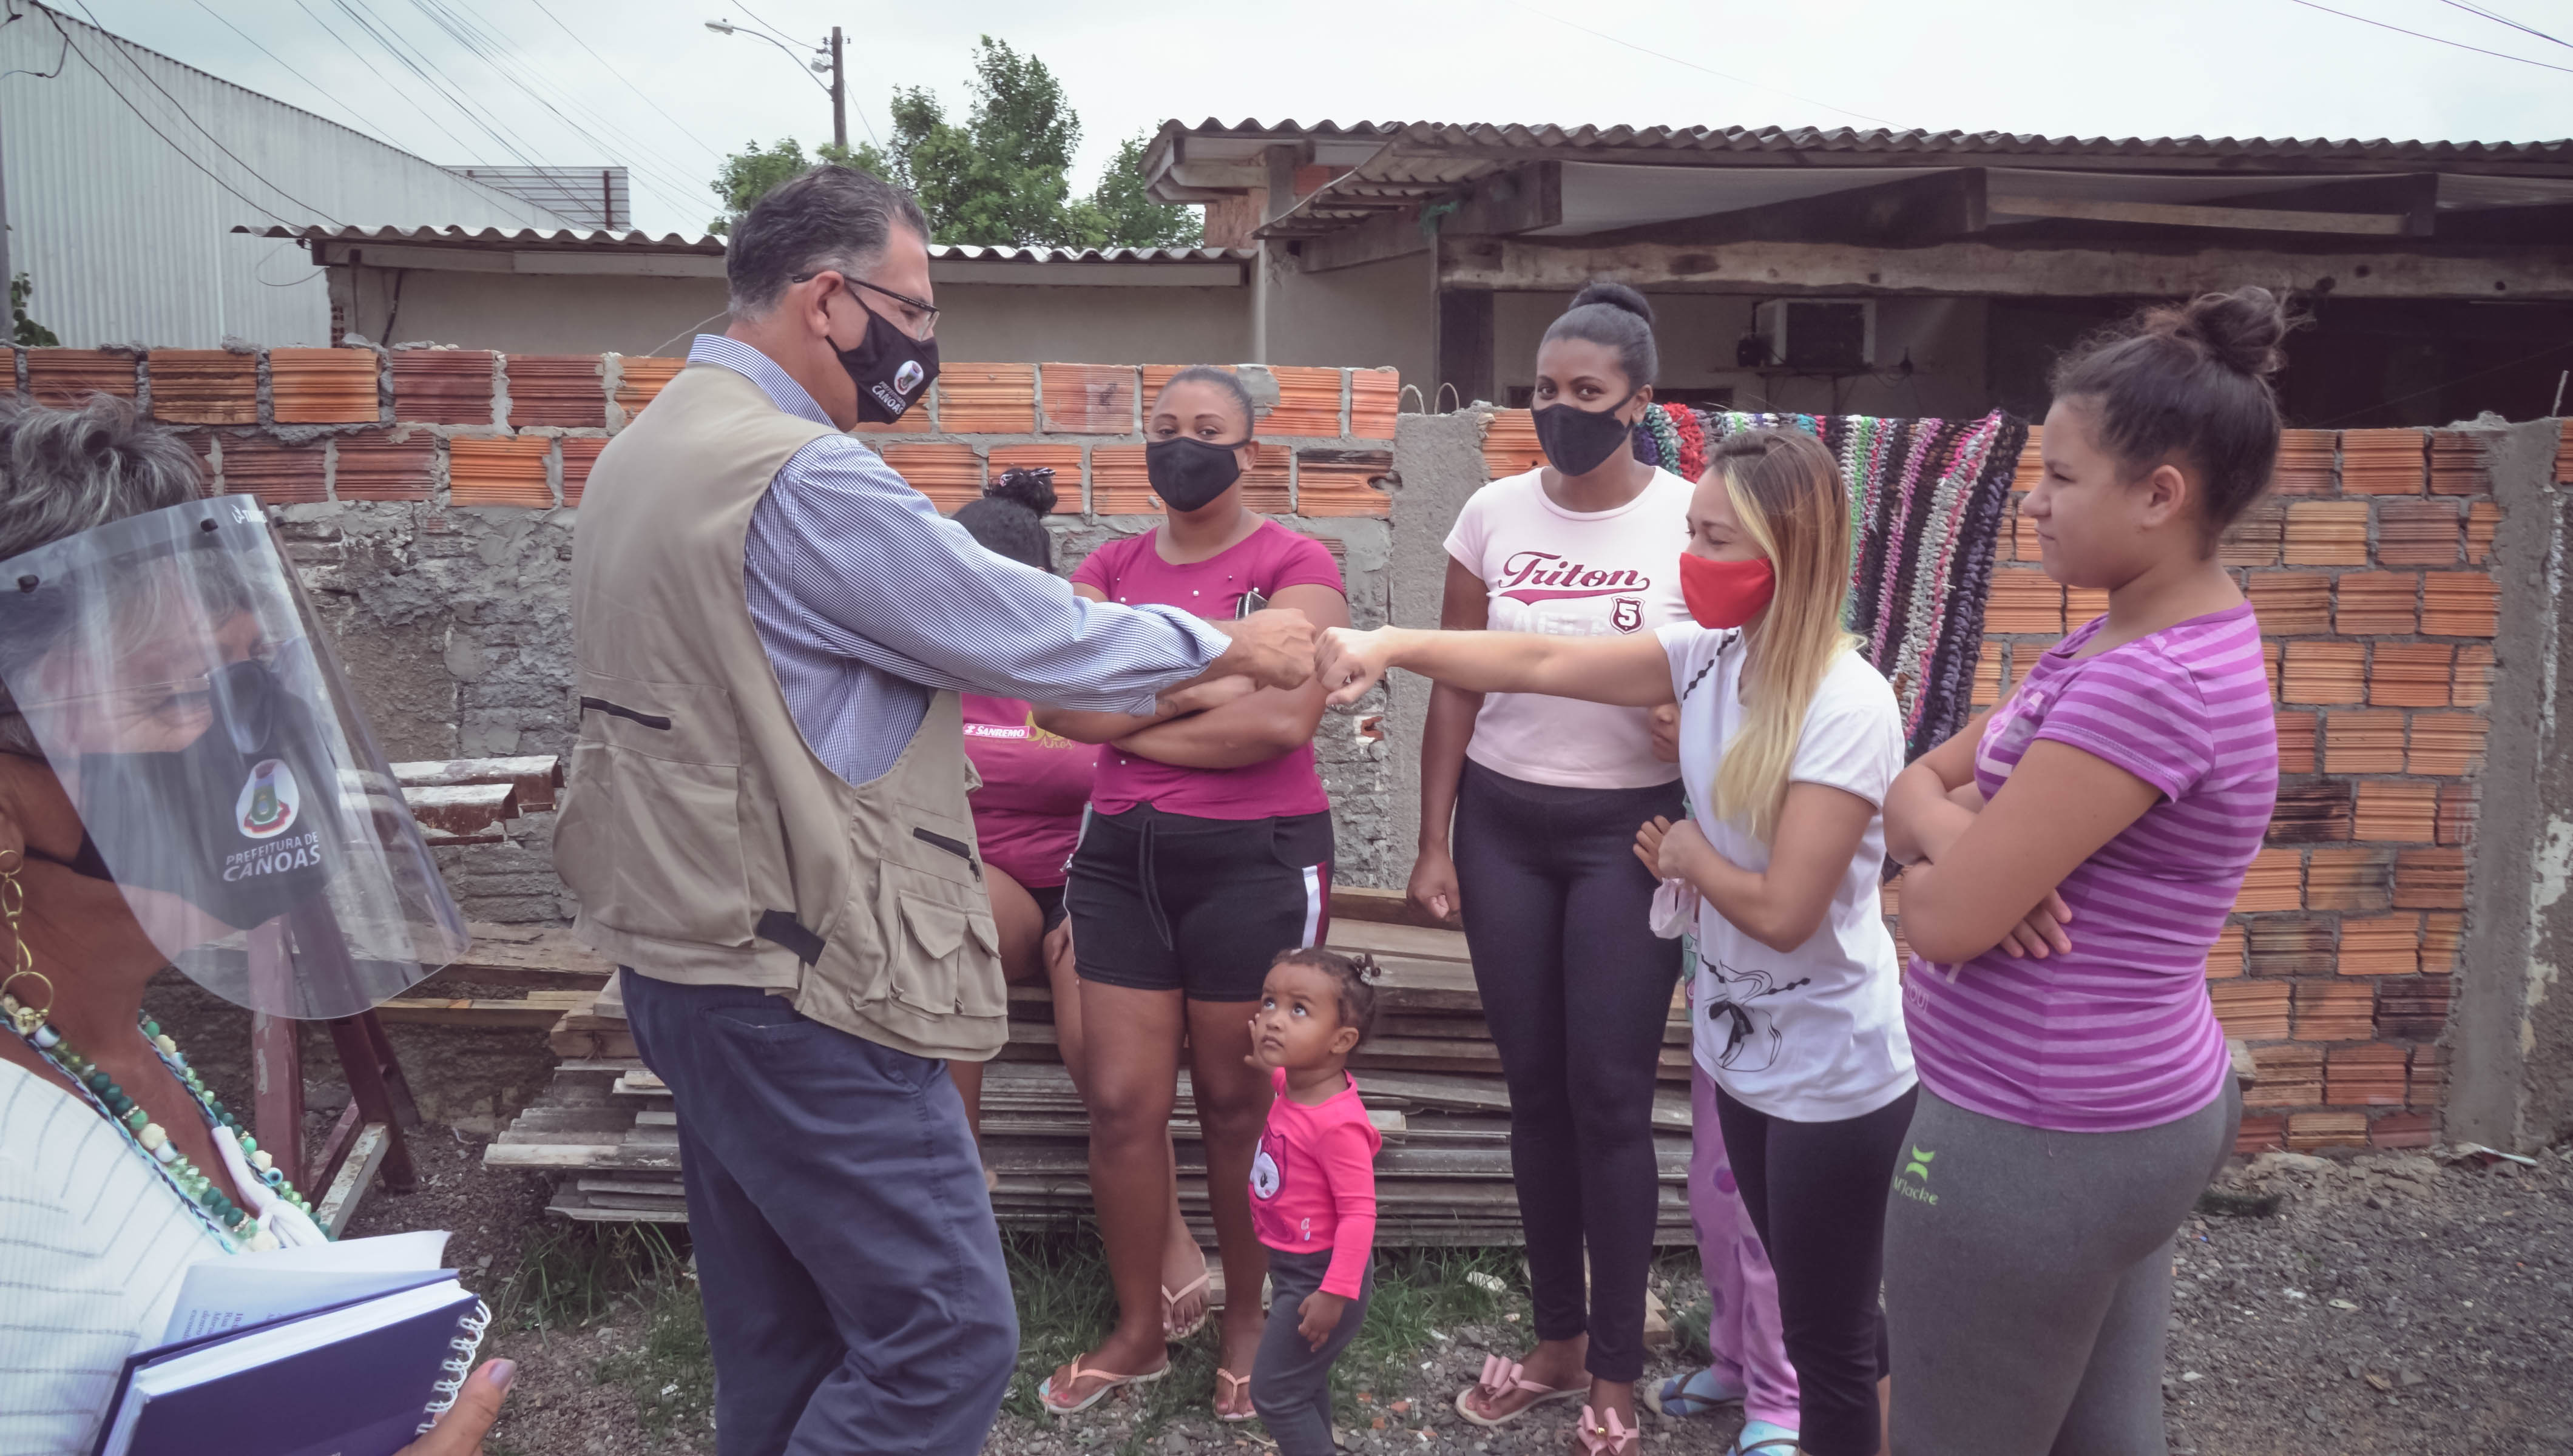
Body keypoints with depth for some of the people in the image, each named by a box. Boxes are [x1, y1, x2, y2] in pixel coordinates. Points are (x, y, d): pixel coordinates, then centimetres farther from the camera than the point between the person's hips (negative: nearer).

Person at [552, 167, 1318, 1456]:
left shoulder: (645, 450, 12)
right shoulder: (805, 479, -20)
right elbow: (1027, 634, -15)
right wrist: (1230, 648, 1)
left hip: (682, 953, 10)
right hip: (799, 986, -10)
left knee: (776, 1340, 19)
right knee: (945, 1343, -2)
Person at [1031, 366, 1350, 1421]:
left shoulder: (1293, 564, -5)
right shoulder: (1111, 568, 10)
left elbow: (1283, 719, -19)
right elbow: (1059, 704, -3)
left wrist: (1129, 719, -8)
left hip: (1253, 857, -4)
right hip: (1121, 854, 5)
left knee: (1236, 1105, 8)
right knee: (1122, 1104, 7)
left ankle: (1247, 1322, 28)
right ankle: (1137, 1329, 25)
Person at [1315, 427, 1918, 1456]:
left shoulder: (1848, 710, -25)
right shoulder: (1709, 656, -3)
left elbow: (1783, 910, -26)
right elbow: (1540, 664, -6)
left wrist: (1690, 855, -9)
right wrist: (1392, 645, -15)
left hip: (1833, 1074, -7)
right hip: (1740, 1046, 7)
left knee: (1830, 1331, 10)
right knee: (1813, 1305, 24)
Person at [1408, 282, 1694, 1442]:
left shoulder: (1693, 519, -6)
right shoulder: (1493, 513, 2)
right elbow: (1457, 688, 4)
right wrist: (1434, 842, 2)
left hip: (1630, 831, -3)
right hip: (1502, 823, 3)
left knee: (1609, 1095, 0)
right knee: (1534, 1088, 10)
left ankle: (1616, 1370, 16)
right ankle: (1558, 1339, 26)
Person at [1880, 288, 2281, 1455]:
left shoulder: (2146, 684, -25)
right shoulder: (2146, 642, 7)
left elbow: (1946, 919, -25)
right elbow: (1914, 785, 9)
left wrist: (1941, 859, -3)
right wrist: (1967, 836, -13)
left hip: (2035, 1143, -9)